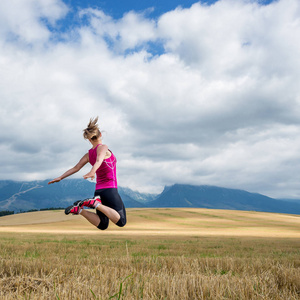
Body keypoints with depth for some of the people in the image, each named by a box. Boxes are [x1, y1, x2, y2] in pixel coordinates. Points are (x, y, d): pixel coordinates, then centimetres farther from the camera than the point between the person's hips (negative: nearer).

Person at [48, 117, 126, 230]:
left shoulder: (88, 155, 10)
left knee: (102, 225, 9)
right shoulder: (103, 147, -7)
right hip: (110, 188, -7)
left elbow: (75, 168, 5)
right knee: (121, 222, -14)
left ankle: (79, 209, -12)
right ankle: (95, 203, -25)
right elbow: (99, 160, -26)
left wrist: (60, 178, 12)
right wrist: (92, 172, -45)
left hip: (98, 190, 7)